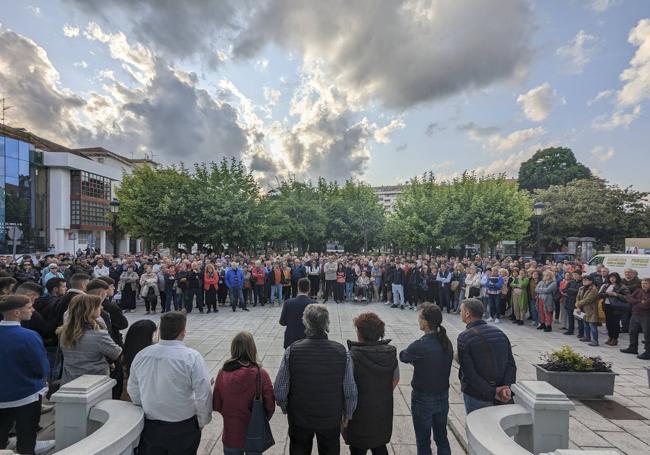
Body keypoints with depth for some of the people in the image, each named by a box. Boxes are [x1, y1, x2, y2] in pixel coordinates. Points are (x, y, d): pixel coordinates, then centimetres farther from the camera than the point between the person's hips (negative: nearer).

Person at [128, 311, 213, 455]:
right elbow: (204, 395, -19)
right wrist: (202, 422, -1)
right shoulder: (192, 357, -21)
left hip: (149, 426, 3)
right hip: (183, 427, -3)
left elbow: (132, 390, 7)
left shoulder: (141, 355, -7)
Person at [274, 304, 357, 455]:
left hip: (298, 418, 0)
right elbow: (351, 392, -14)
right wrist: (347, 414, 5)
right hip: (331, 419, 0)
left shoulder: (292, 351, -22)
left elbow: (279, 391, -15)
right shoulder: (342, 352, -21)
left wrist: (286, 409, 6)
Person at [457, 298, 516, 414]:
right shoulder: (500, 333, 2)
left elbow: (469, 373, -21)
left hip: (476, 397, -6)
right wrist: (507, 386, -10)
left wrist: (492, 393, -16)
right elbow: (511, 364, -2)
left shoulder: (464, 337, -17)